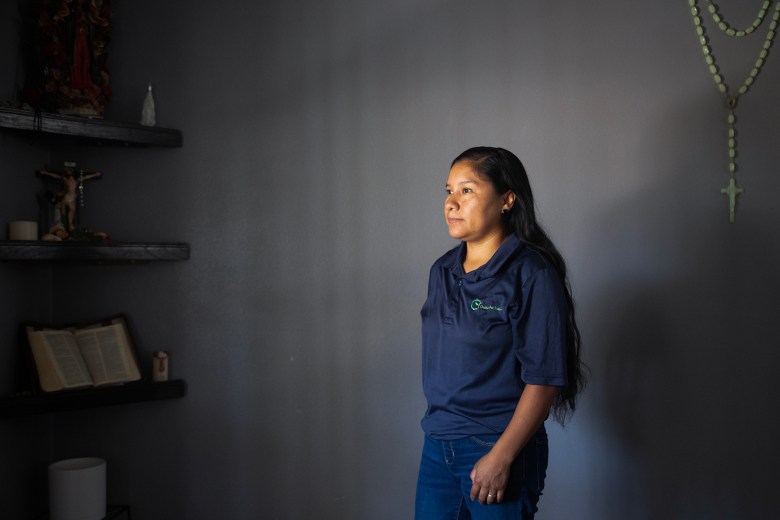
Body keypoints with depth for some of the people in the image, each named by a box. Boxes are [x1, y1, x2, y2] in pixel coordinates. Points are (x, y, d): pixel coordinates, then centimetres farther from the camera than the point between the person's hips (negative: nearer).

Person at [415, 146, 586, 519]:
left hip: (499, 447, -6)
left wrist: (501, 457, -18)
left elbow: (544, 378, -17)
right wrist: (437, 426, 13)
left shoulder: (531, 274, -14)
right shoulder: (443, 271, 7)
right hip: (437, 446, 6)